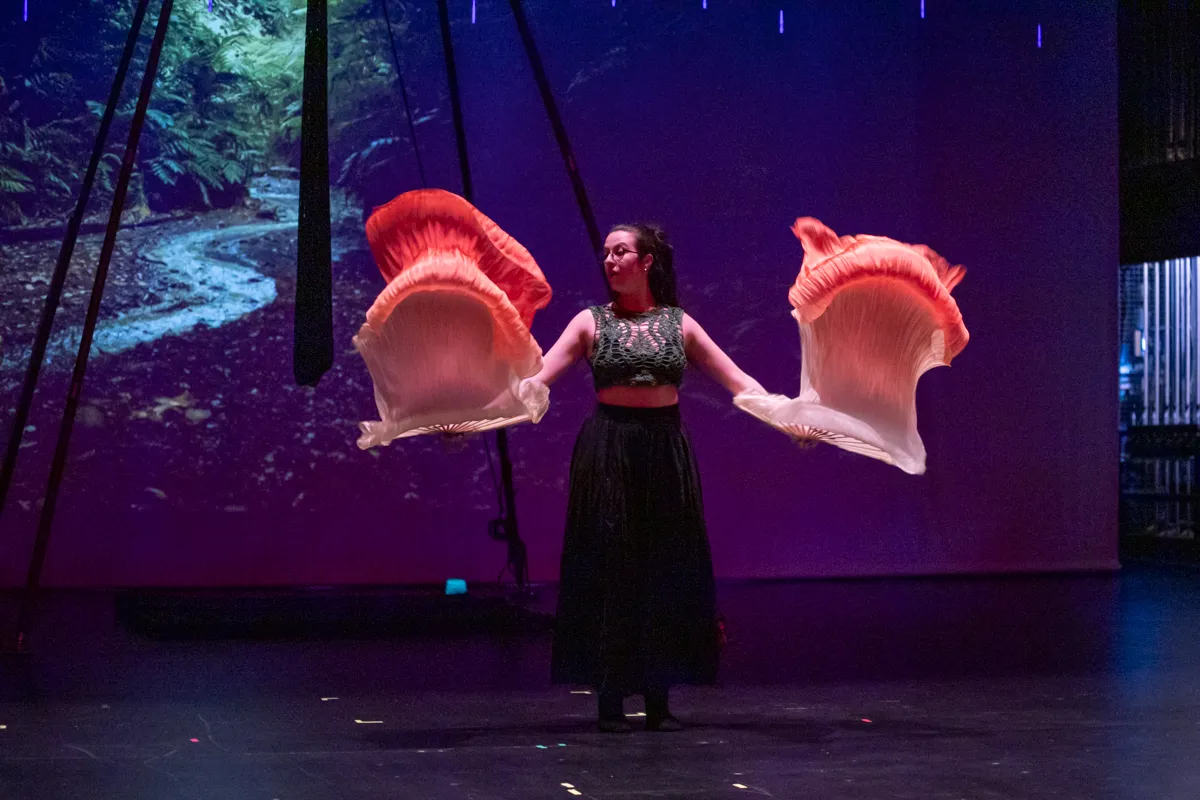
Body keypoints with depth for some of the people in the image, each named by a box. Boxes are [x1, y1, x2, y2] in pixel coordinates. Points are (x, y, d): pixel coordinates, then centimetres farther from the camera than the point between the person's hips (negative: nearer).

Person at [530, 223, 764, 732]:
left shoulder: (678, 324, 8)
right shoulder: (592, 322, 4)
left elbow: (737, 381, 6)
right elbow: (538, 378, -5)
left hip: (666, 452, 2)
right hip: (608, 452, -2)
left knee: (667, 572, 2)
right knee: (609, 570, -2)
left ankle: (658, 699, 11)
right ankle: (611, 700, 5)